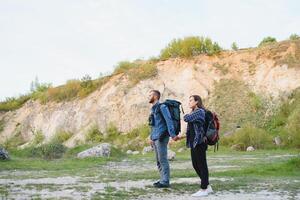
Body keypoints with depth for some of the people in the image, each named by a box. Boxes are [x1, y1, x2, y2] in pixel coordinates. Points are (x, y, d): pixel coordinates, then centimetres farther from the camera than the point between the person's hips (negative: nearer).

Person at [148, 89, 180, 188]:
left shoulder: (162, 107, -8)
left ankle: (165, 181, -3)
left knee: (163, 160, -7)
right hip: (155, 138, 9)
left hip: (161, 138, -9)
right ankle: (163, 180, 18)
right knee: (159, 161, 12)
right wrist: (151, 138, 22)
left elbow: (169, 121, -16)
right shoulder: (153, 109, 19)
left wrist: (172, 135, -23)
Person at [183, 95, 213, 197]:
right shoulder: (193, 113, 19)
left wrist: (186, 116, 0)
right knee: (195, 165, 12)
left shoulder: (200, 111, -10)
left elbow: (187, 118, -21)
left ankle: (204, 189, 3)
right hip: (193, 142, 10)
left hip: (199, 142, -10)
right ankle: (207, 186, 23)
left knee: (202, 165, -3)